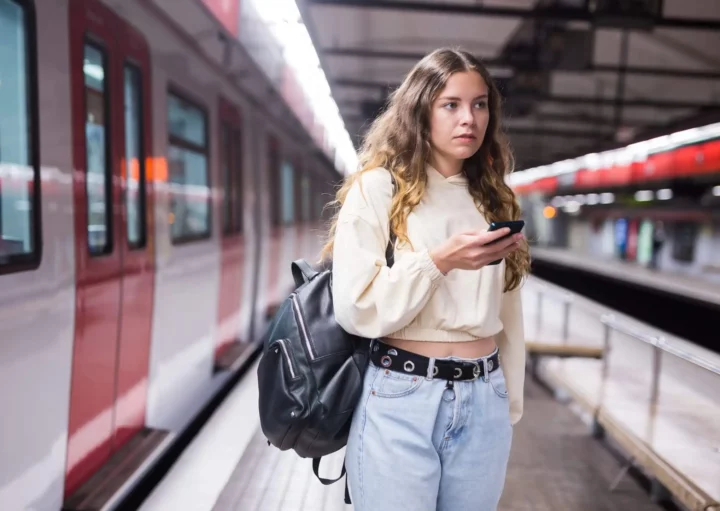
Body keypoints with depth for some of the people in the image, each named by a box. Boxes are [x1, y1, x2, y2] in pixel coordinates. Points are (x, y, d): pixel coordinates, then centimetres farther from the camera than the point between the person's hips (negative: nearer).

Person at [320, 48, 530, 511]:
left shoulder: (494, 199, 11)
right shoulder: (379, 187, -4)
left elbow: (508, 313, 12)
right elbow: (355, 309, -11)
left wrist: (510, 402, 13)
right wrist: (439, 261, -20)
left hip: (483, 403, 5)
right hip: (401, 401, -4)